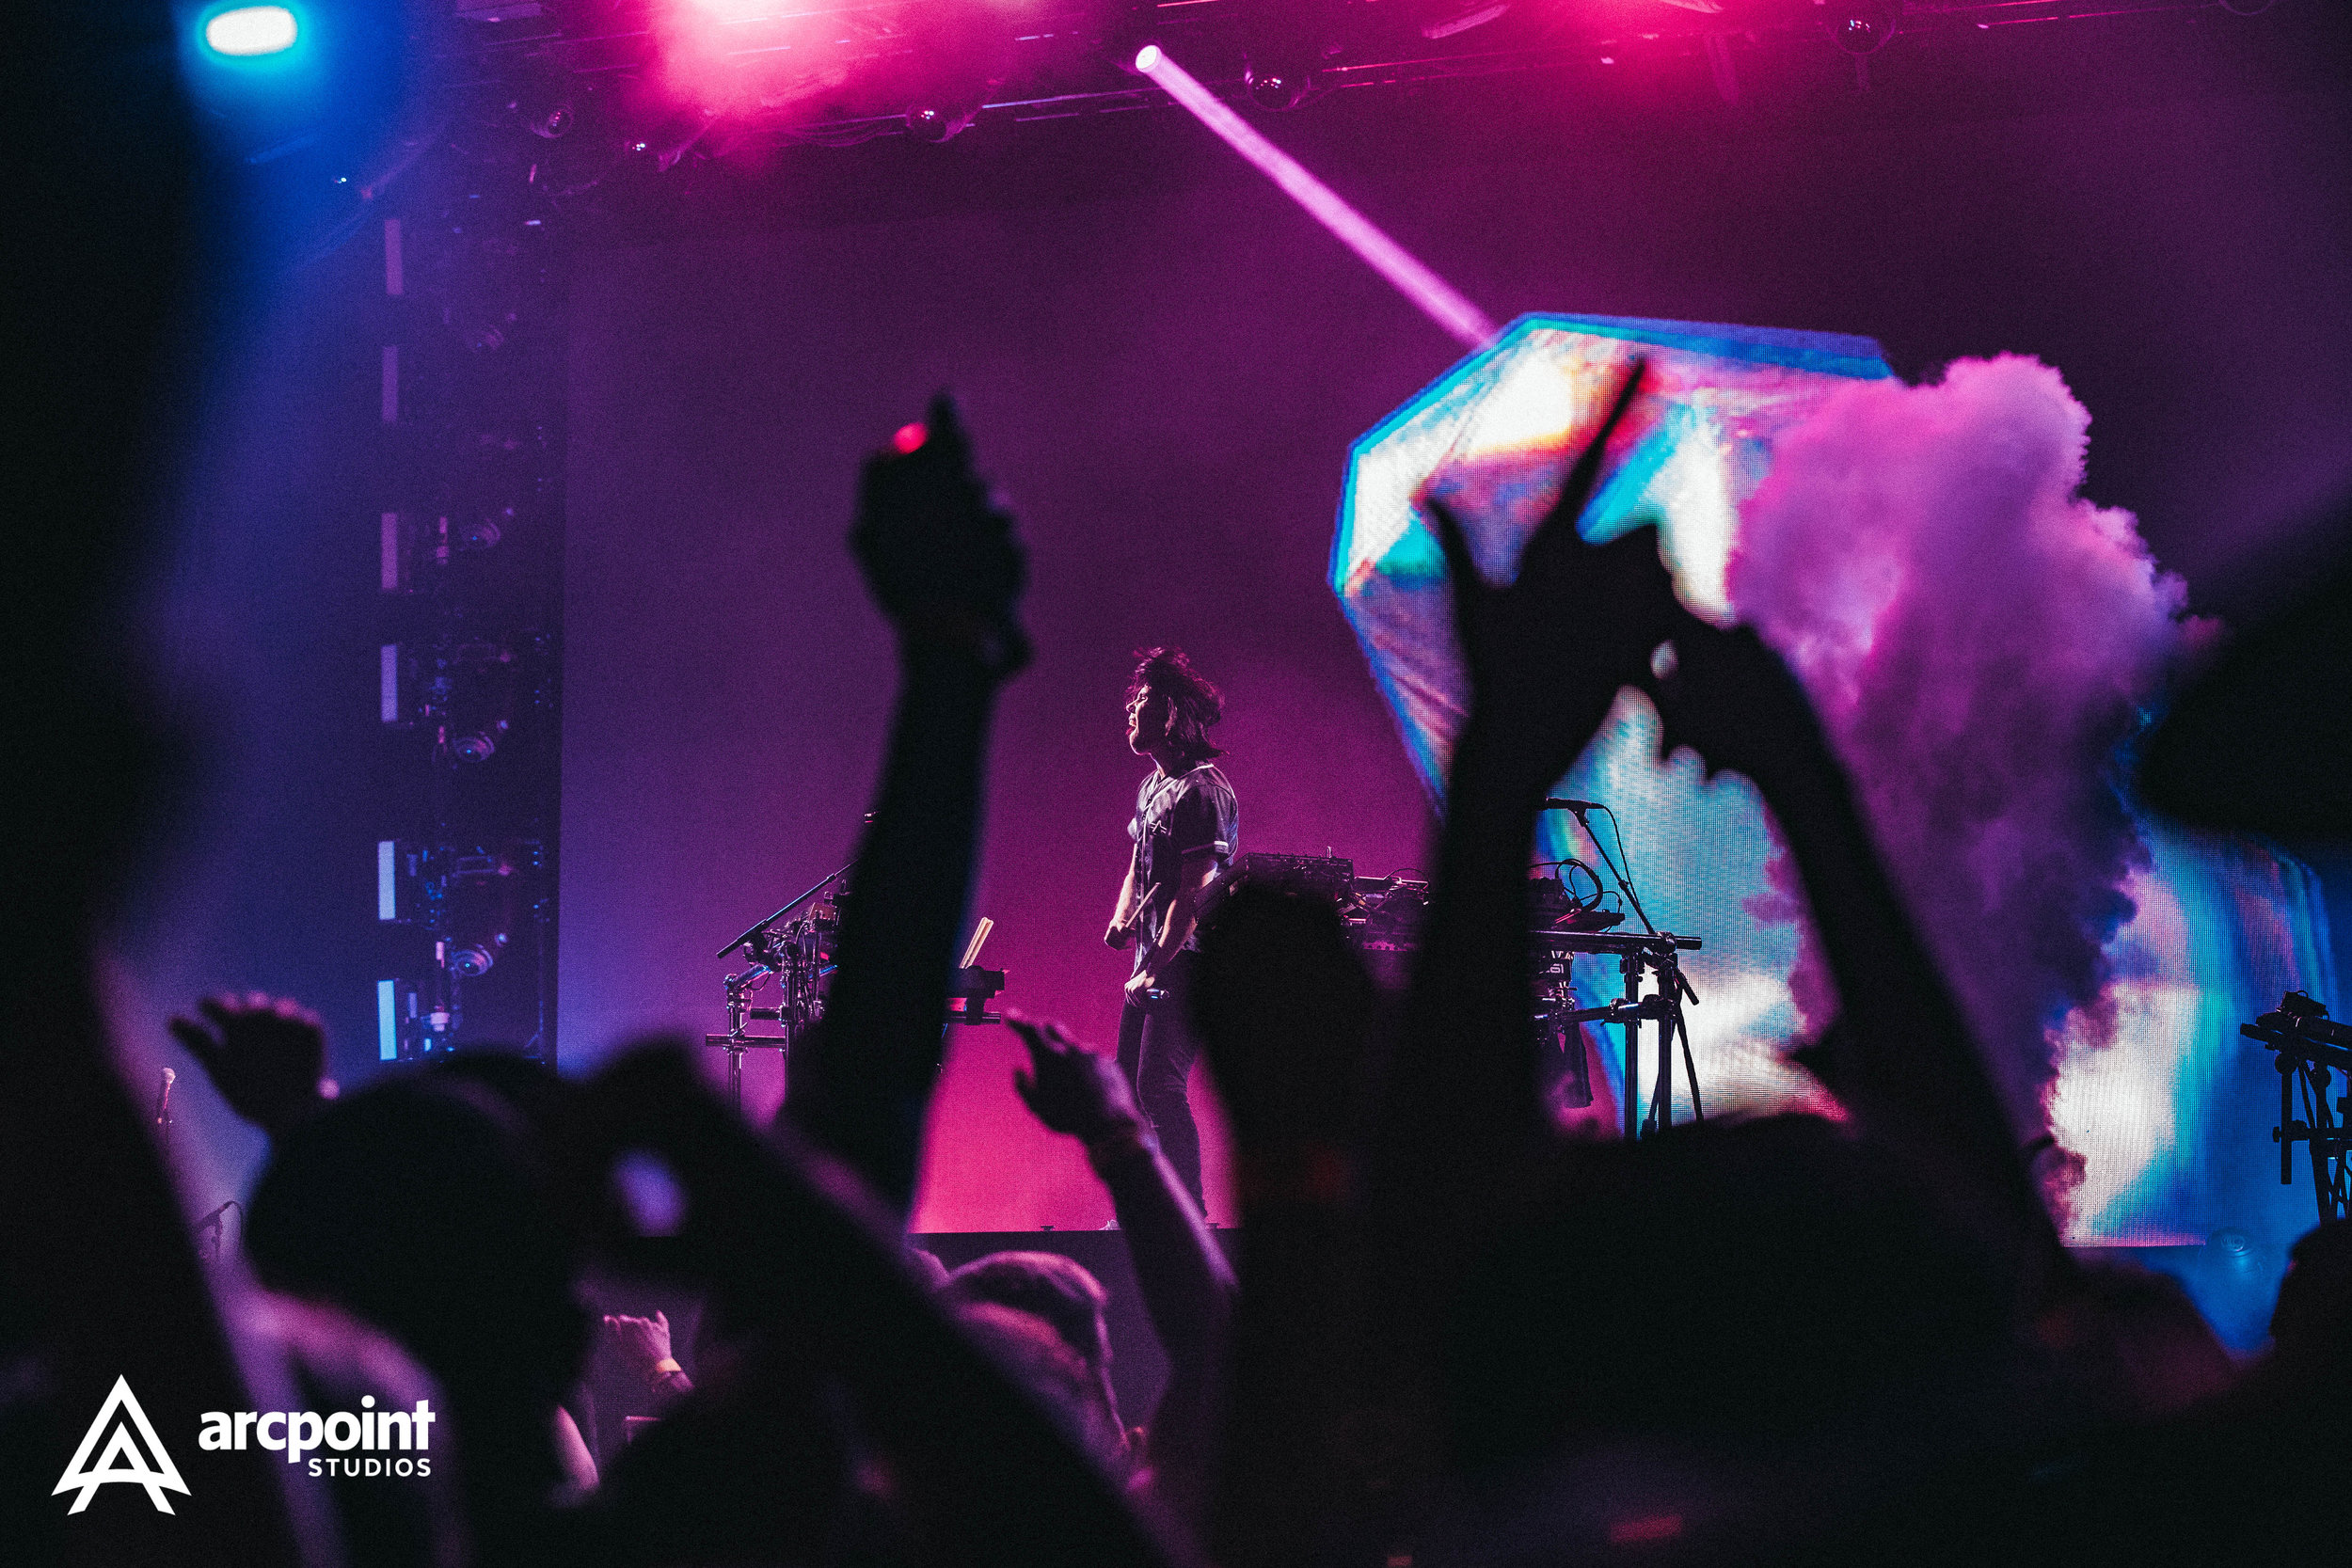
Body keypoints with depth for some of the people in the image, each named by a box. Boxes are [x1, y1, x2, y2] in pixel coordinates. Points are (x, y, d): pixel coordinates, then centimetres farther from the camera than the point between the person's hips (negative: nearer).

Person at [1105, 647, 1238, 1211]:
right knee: (1127, 1084, 12)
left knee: (1159, 1085, -15)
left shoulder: (1202, 791, -14)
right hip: (1153, 960, 10)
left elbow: (1193, 893, -19)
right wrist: (1121, 920, 4)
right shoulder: (1151, 787, 16)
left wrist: (1155, 969, -20)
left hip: (1188, 959, -10)